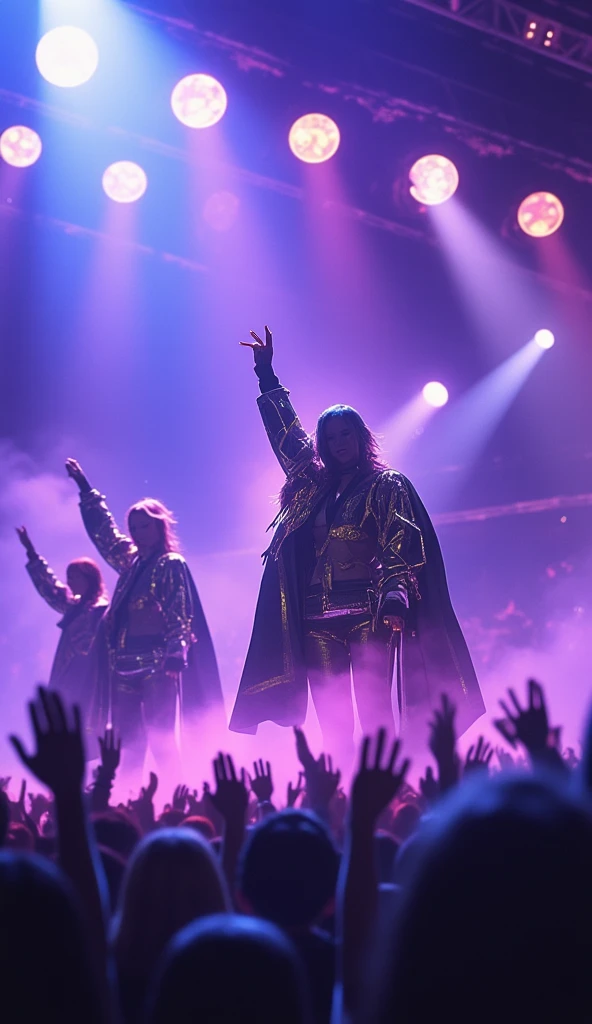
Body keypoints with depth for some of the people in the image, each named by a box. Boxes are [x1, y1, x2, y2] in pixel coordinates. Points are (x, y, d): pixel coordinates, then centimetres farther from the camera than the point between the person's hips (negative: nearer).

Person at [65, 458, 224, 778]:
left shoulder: (172, 564, -2)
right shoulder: (130, 561, 16)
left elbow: (180, 616, -9)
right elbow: (103, 529, 28)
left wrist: (176, 656, -21)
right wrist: (84, 486, 31)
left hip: (157, 661, -7)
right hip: (125, 661, 7)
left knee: (160, 738, -10)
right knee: (128, 742, 4)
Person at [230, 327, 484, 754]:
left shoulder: (387, 485, 4)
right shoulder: (314, 486, 17)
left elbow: (400, 548, -6)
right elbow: (287, 433, 27)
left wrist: (395, 600, -21)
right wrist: (266, 374, 30)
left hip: (368, 611, -5)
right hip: (318, 617, 5)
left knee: (374, 711, -11)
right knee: (331, 720, 1)